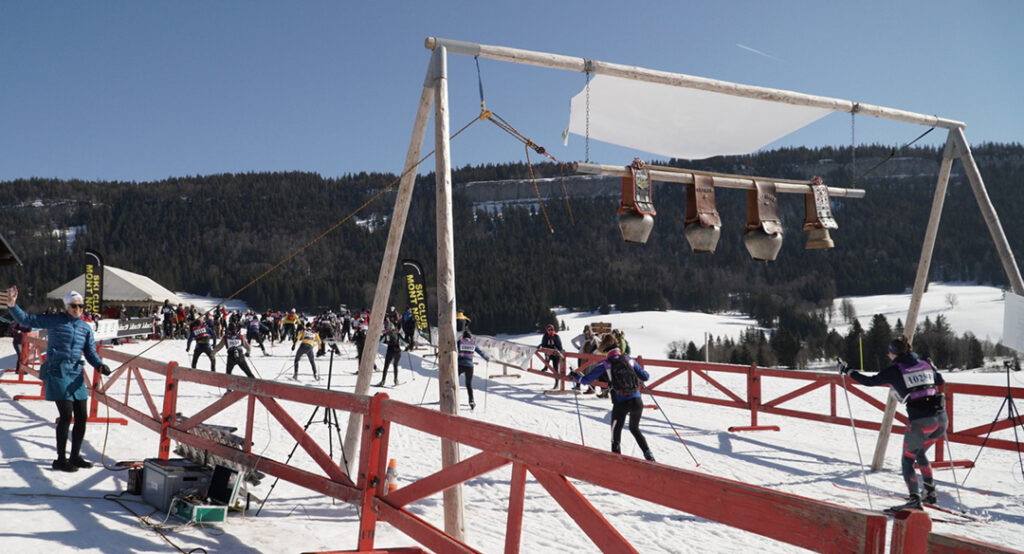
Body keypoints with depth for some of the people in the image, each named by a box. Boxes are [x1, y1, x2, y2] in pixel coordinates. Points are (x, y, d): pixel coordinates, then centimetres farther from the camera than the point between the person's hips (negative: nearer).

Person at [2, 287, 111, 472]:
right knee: (66, 415, -11)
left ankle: (75, 456, 20)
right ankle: (60, 460, 2)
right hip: (57, 373, -5)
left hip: (76, 375, 5)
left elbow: (90, 352, 10)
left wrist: (100, 365, -7)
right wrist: (12, 306, -13)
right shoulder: (53, 321, 0)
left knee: (82, 416, 5)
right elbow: (26, 319, 3)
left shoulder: (86, 328, 11)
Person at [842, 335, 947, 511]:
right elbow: (940, 380, 32)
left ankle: (914, 498, -5)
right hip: (942, 418, 6)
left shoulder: (895, 370, 0)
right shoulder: (925, 364, 16)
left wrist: (848, 371, 12)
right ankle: (930, 492, 28)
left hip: (920, 421, -6)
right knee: (920, 453, 28)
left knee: (908, 460, 9)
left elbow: (870, 381, 2)